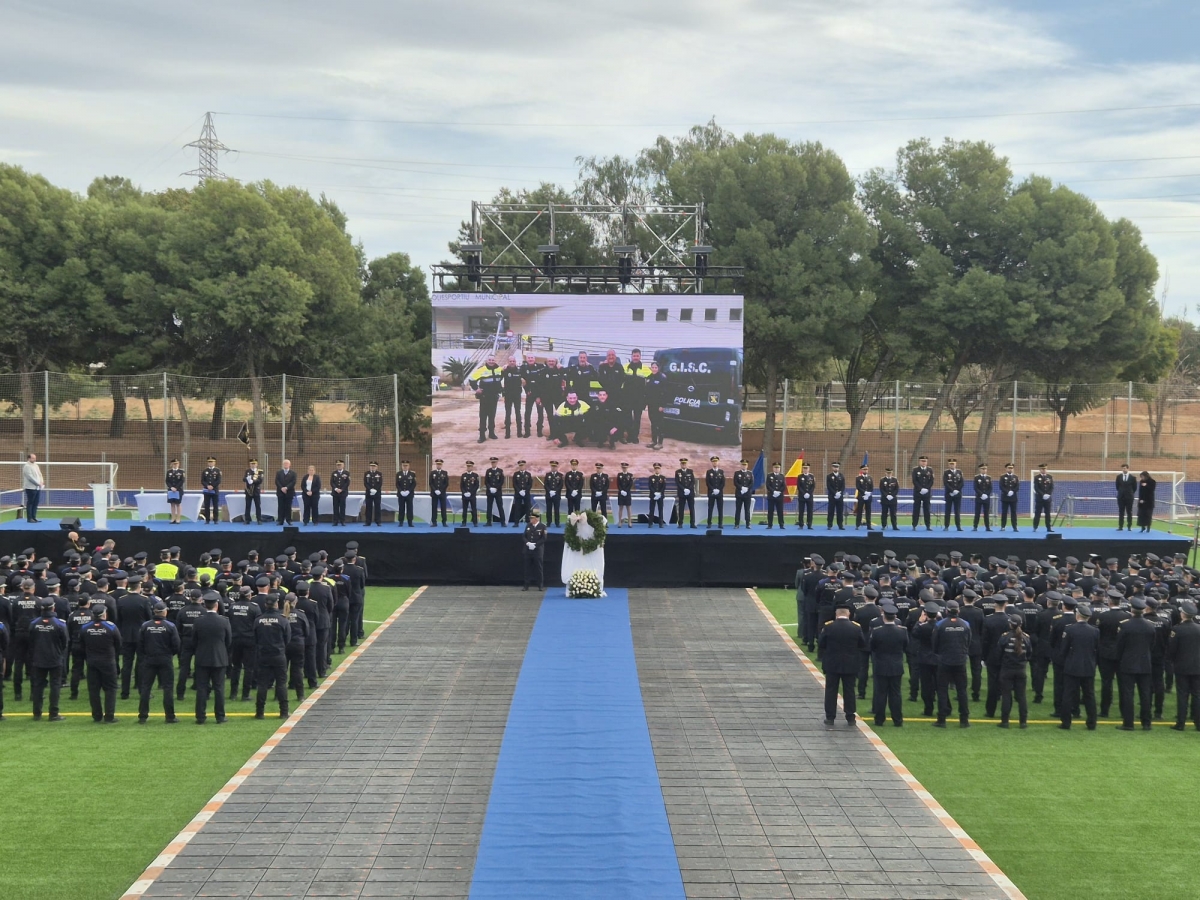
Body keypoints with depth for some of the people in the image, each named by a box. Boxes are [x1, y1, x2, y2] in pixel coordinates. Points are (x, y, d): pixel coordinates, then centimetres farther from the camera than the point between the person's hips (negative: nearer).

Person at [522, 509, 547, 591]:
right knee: (528, 568, 6)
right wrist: (528, 543, -11)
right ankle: (526, 585, 10)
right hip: (528, 550, 4)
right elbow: (524, 537, 9)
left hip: (538, 550, -4)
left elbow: (543, 539, -10)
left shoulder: (542, 527, -4)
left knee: (539, 568, 1)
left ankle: (541, 585, 8)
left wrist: (535, 544, -18)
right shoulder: (528, 526, 10)